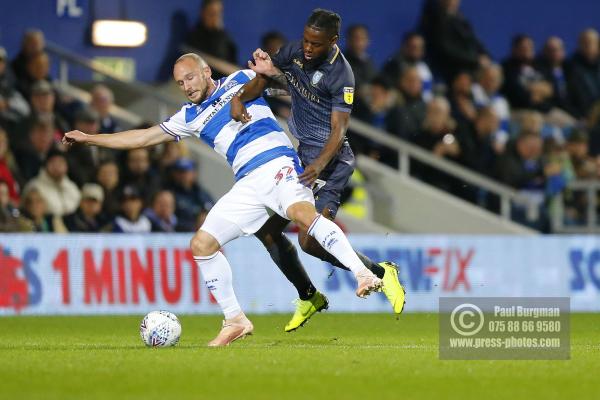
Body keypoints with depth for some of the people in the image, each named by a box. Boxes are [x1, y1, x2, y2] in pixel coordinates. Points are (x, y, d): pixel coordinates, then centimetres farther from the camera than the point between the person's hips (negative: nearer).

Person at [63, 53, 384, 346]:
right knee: (201, 244, -4)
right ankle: (235, 321, 5)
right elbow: (143, 137, 26)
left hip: (277, 164, -6)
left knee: (302, 213, -35)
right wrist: (89, 138, 25)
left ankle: (363, 274, -40)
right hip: (248, 185, 6)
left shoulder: (240, 81, 13)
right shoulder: (191, 117, 22)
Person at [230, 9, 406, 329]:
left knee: (310, 240, -21)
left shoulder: (341, 76, -19)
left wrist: (319, 165, -39)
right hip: (300, 155, 8)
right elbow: (261, 80, 7)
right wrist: (239, 98, -15)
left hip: (330, 159, -8)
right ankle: (307, 297, 23)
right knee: (265, 228, 8)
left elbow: (338, 130, -23)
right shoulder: (294, 52, 1)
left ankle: (379, 273, -4)